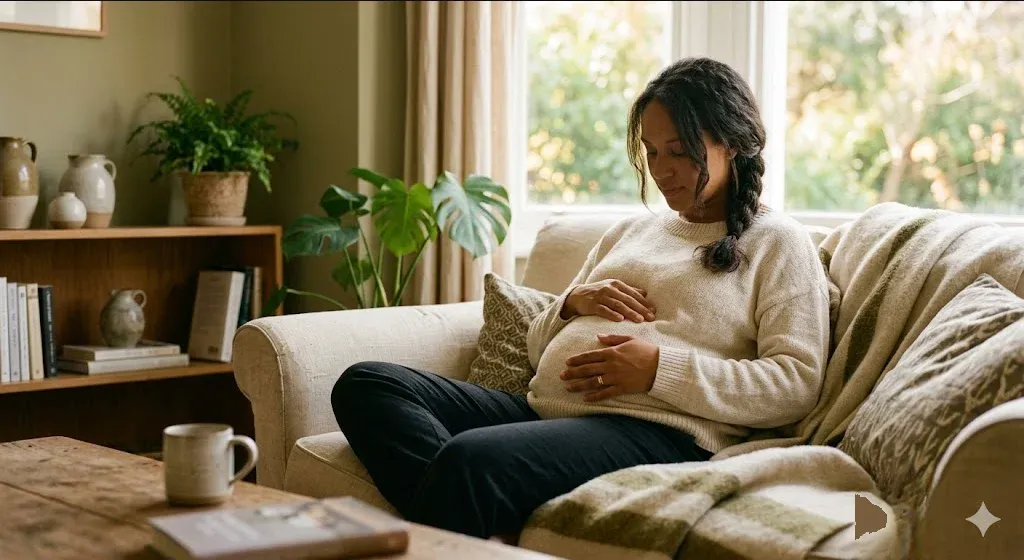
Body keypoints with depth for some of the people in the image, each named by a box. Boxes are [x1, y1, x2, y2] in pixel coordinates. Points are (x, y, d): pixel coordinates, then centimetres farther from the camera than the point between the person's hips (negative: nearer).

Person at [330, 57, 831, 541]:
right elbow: (538, 348, 29)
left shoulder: (779, 243, 9)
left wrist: (661, 368, -14)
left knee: (470, 458, -38)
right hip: (543, 412, 8)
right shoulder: (630, 230, 28)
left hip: (657, 432, -8)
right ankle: (456, 506, -34)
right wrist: (573, 302, 5)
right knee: (365, 385, -15)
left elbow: (797, 384, -5)